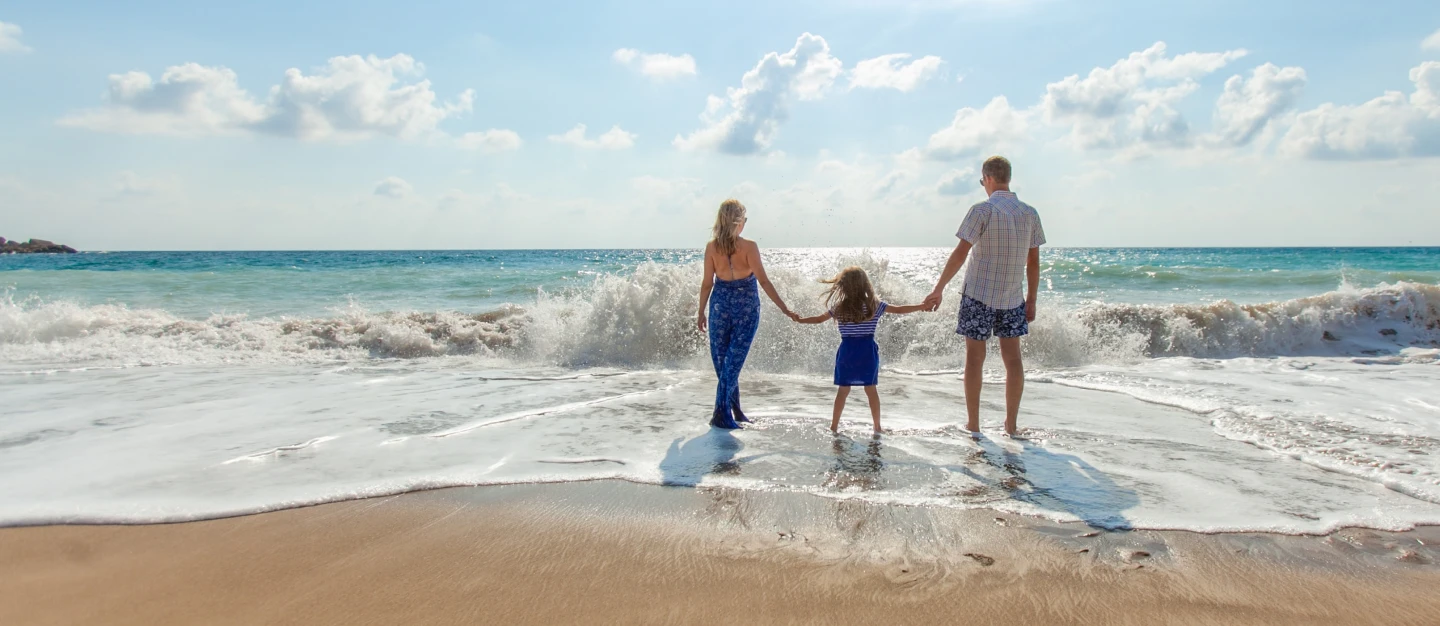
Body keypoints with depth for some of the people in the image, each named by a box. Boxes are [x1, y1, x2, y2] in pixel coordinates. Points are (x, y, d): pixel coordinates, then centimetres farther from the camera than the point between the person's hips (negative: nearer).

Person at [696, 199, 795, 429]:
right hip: (746, 307, -2)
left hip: (721, 304, 2)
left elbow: (707, 283, 0)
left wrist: (701, 312, 10)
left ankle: (734, 409, 22)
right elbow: (763, 281, -14)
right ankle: (721, 413, -3)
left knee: (722, 359, 14)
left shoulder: (712, 247, -5)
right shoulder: (749, 247, -12)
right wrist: (784, 308, -9)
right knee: (734, 360, 1)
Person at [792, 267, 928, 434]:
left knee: (843, 390, 8)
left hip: (847, 351, 1)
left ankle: (834, 426, 12)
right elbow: (899, 310, 1)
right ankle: (877, 427, 11)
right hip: (867, 351, -1)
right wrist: (923, 306, 10)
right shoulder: (875, 305, -3)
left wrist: (800, 320, 27)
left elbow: (818, 319, 10)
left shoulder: (838, 307, -1)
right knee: (871, 389, 6)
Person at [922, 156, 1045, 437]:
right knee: (1012, 357, 9)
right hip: (1013, 298, 4)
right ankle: (1011, 425, 14)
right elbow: (1034, 262, 7)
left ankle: (973, 426, 8)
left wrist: (938, 289, -10)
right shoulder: (1030, 213, 4)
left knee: (975, 358, 3)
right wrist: (1031, 300, 14)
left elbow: (960, 254, -15)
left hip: (979, 295, -4)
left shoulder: (983, 210, -11)